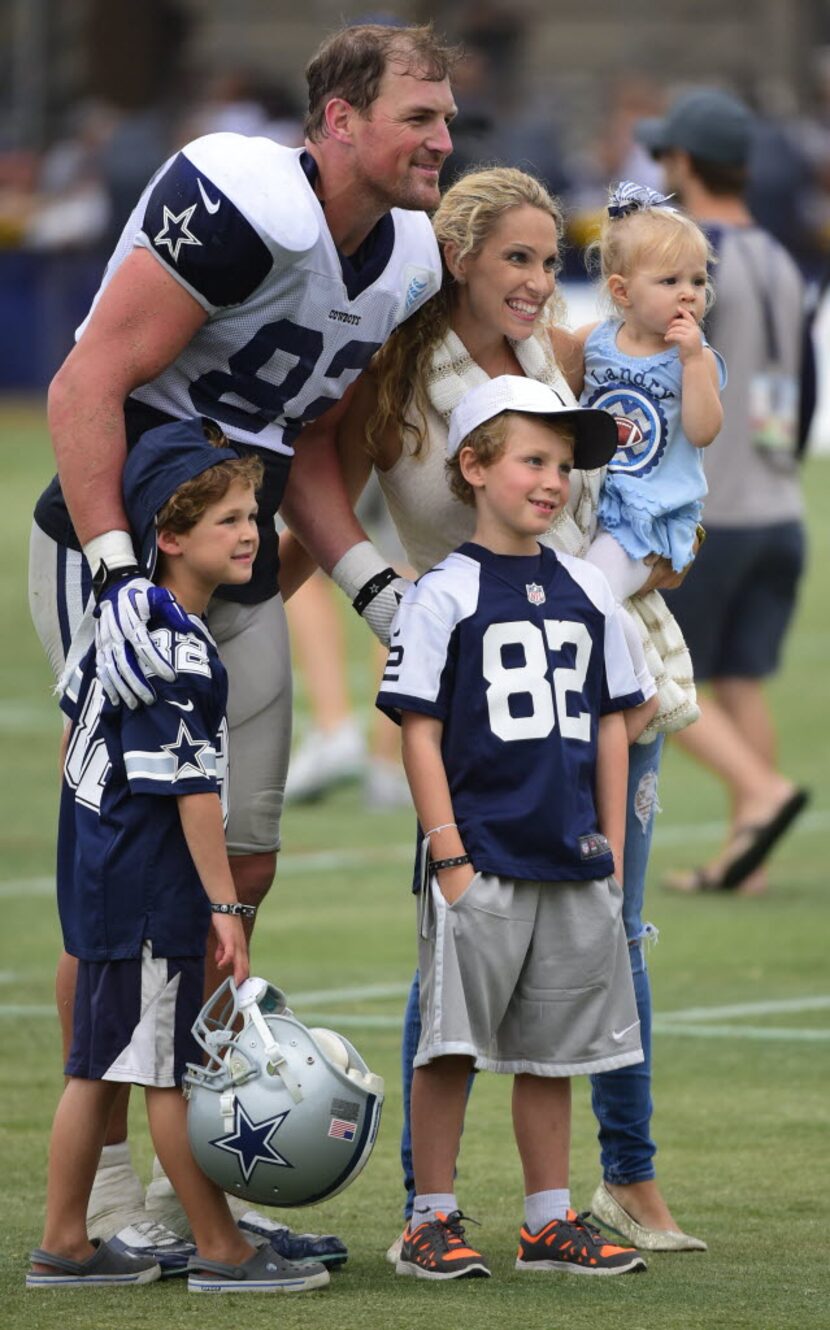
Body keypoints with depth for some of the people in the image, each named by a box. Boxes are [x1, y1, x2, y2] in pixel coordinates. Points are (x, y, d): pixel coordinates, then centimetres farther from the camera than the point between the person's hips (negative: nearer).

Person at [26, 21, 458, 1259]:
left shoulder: (401, 264, 6)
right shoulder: (241, 205, -22)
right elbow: (87, 387, -24)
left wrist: (374, 585, 5)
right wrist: (114, 574, -30)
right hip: (122, 553, -9)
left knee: (237, 873, 10)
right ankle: (106, 1180, 3)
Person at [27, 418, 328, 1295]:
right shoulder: (179, 653, -20)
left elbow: (76, 716, 24)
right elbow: (192, 789, -22)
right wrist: (225, 905, -19)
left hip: (100, 877, 10)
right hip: (149, 893, -10)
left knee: (99, 1067, 12)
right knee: (171, 1072, -3)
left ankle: (64, 1246, 16)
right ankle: (220, 1253, 4)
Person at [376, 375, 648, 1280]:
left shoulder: (586, 595, 11)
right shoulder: (442, 597, -4)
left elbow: (610, 729, 14)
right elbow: (420, 732, -7)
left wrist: (611, 852, 9)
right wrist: (449, 856, -12)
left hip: (572, 865, 5)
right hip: (480, 859, -5)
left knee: (551, 1049, 10)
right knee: (451, 1044, -4)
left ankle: (548, 1221, 17)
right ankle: (432, 1220, 4)